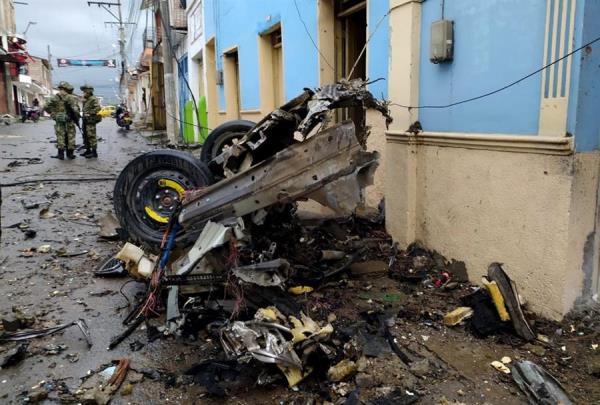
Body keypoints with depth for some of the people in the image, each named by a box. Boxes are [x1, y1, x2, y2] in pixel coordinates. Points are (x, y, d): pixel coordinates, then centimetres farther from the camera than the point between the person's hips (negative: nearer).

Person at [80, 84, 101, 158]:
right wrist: (83, 113, 14)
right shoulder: (85, 100, 17)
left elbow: (98, 108, -23)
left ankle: (94, 152, -6)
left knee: (91, 136, -9)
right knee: (85, 136, 13)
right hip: (85, 120, 10)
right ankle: (88, 150, 22)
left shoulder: (93, 99, -12)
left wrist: (90, 113, -22)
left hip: (91, 121, -10)